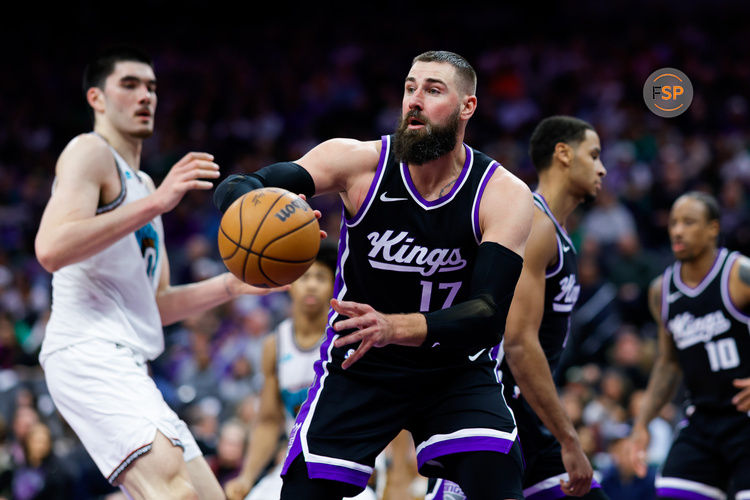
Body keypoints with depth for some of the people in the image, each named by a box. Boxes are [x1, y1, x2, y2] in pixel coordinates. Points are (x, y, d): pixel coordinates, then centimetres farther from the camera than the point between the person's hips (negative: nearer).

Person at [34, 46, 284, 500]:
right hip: (89, 352, -10)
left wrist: (230, 286, 11)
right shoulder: (90, 152, -1)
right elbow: (51, 250, -19)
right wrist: (155, 203, -18)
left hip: (126, 367, 10)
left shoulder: (144, 185, 28)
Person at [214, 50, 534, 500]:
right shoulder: (359, 162, -14)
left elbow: (489, 316, -25)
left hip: (455, 370, 0)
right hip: (358, 367, 0)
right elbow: (234, 189, -19)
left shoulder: (505, 195, -16)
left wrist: (393, 328, -43)